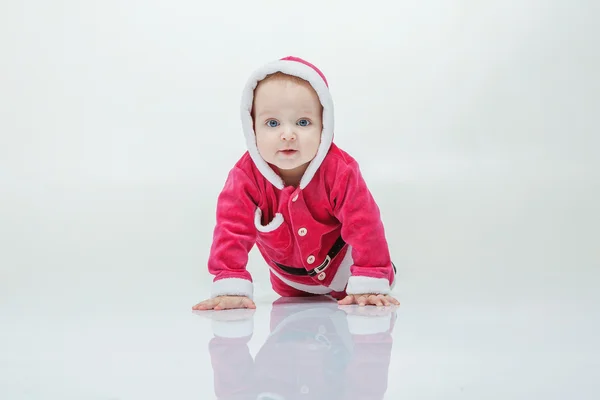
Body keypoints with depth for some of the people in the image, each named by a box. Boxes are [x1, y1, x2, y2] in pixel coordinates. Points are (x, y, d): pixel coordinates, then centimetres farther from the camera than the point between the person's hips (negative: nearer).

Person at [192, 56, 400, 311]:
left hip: (343, 268, -1)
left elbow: (363, 226, -31)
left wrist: (369, 286, -34)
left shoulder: (340, 171, -34)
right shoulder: (245, 176, -31)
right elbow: (233, 229, -30)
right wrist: (230, 289, -38)